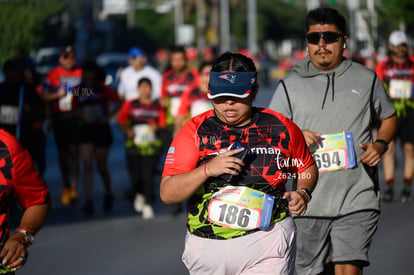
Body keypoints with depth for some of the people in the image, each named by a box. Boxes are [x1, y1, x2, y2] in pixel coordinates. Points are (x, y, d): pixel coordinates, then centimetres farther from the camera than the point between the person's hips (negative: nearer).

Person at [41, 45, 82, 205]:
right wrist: (57, 95, -11)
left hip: (76, 116, -1)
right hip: (59, 118, 1)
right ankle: (66, 186, 23)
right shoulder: (53, 74, 4)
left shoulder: (81, 74, 4)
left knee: (73, 150, -11)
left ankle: (74, 189, -12)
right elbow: (44, 95, 4)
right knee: (62, 152, 9)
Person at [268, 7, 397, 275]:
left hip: (357, 197, -1)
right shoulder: (290, 86, 7)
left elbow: (389, 117, 21)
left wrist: (380, 144, 0)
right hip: (310, 200, 2)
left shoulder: (366, 79, 8)